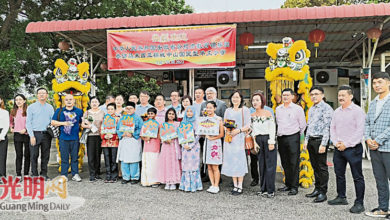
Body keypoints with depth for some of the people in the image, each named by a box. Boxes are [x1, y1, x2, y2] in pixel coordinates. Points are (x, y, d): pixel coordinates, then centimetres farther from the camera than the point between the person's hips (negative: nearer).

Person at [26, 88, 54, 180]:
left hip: (46, 134, 2)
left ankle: (44, 174, 18)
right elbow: (28, 122, -1)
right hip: (35, 134, -2)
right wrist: (32, 136, -9)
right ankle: (34, 175, 10)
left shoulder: (50, 107, 11)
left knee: (45, 156, 8)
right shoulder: (31, 107, 3)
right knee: (34, 155, 0)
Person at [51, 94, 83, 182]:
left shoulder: (79, 111, 11)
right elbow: (53, 122, 8)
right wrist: (63, 123, -5)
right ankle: (64, 175, 11)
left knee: (75, 157, 5)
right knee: (64, 157, 2)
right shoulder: (59, 111, 10)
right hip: (63, 138, 0)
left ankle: (75, 174, 12)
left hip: (75, 138, 1)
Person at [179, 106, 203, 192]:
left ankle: (194, 185, 3)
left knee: (193, 165, -2)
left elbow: (198, 136, -5)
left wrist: (191, 145, -11)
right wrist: (184, 145, -6)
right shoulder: (183, 122, 11)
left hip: (194, 146, -3)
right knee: (185, 165, 3)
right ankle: (186, 185, 9)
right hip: (185, 146, 3)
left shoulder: (197, 123, 0)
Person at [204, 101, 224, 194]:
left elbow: (221, 134, -5)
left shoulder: (218, 119, -2)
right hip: (207, 142, 5)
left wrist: (212, 138, -14)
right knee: (209, 167, 6)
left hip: (215, 143, -5)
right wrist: (206, 135, -5)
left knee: (215, 167, -2)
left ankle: (216, 186, 7)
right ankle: (212, 185, 15)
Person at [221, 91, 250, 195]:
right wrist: (227, 132, -2)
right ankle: (235, 186, 12)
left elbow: (248, 126, -3)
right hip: (229, 138, 4)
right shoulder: (228, 110, 17)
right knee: (231, 160, 3)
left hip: (239, 138, -4)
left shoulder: (245, 110, 3)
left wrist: (238, 130, -16)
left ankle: (240, 187, 2)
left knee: (239, 160, -6)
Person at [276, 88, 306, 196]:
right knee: (285, 163, 11)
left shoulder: (297, 108, -2)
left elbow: (303, 125, 2)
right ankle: (288, 184, 22)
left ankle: (294, 187, 6)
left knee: (294, 163, -2)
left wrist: (296, 135, 7)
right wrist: (279, 133, 13)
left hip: (293, 138, -5)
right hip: (281, 138, 5)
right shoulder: (278, 109, 12)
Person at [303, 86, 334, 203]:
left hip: (320, 140, -7)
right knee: (315, 167, 13)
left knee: (322, 167, -2)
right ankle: (317, 189, 22)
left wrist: (323, 144, -18)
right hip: (311, 140, 8)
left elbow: (327, 127, -14)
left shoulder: (326, 108, -8)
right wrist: (306, 140, 16)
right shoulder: (311, 109, 17)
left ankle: (323, 192, 6)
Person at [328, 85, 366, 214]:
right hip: (338, 149, 7)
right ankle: (341, 197, 29)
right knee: (339, 174, 15)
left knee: (357, 177, 0)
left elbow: (360, 131, -14)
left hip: (353, 148, -7)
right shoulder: (337, 112, 13)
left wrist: (346, 144, -15)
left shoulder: (357, 111, -8)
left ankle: (359, 203, 7)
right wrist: (335, 142, -2)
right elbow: (332, 128, 14)